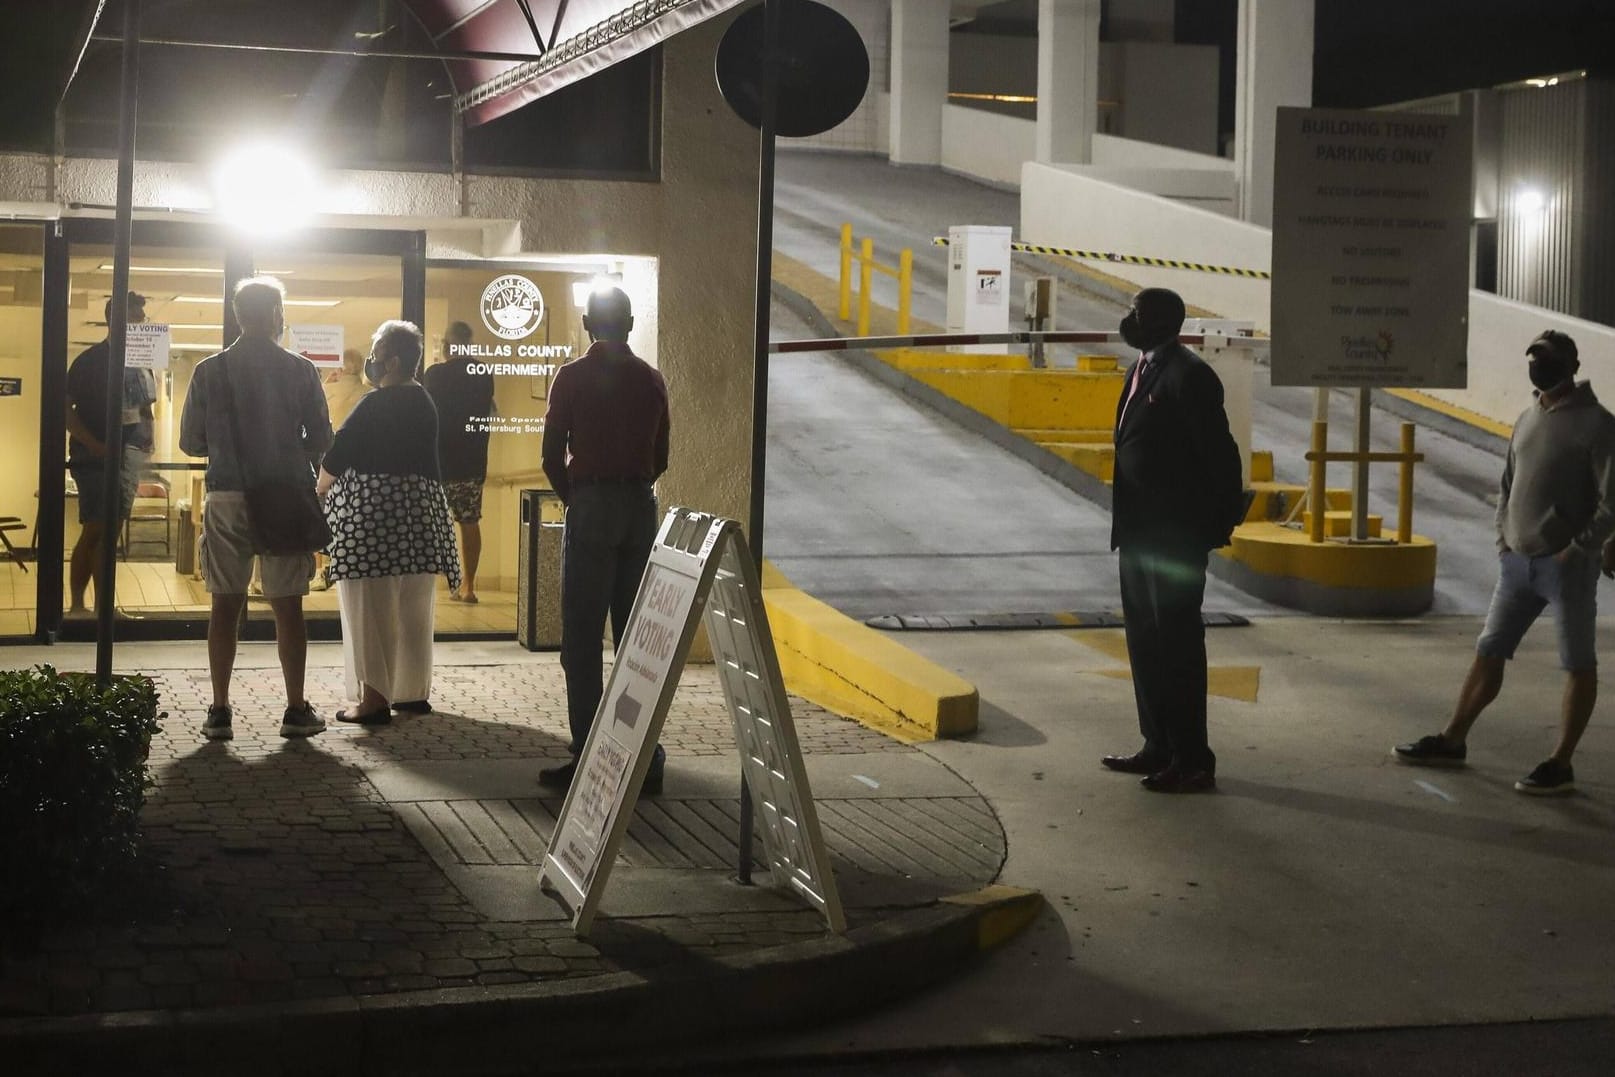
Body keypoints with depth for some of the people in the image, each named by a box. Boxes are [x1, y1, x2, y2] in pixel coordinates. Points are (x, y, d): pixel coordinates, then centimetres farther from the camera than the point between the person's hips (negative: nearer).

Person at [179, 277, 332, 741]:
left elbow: (190, 442, 2)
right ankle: (296, 710, 9)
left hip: (227, 497, 1)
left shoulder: (210, 371, 0)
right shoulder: (300, 371, -4)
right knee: (288, 606, 5)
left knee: (225, 605, 7)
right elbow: (321, 439, -1)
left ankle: (219, 711, 6)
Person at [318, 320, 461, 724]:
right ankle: (415, 690, 20)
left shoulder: (376, 404, -13)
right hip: (418, 508, 8)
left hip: (372, 509, -8)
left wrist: (319, 491, 6)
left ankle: (374, 697, -7)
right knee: (413, 606, 13)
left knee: (370, 606, -5)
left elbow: (337, 458, -12)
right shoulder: (424, 403, 10)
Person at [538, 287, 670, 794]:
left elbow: (552, 456, -6)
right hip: (641, 506, 4)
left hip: (590, 505, -4)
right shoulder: (651, 380, 8)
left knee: (582, 641, -1)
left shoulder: (572, 376, -5)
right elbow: (660, 458, 11)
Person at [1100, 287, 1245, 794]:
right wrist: (1123, 522, 14)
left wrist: (1222, 521, -13)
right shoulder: (1142, 370, 12)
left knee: (1176, 643, -4)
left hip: (1175, 537, -10)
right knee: (1144, 639, 16)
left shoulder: (1187, 376, -17)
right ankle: (1160, 747, 27)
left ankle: (1193, 762, 3)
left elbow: (1220, 450, -17)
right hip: (1140, 533, 10)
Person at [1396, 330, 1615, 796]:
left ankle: (1561, 764, 6)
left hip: (1567, 565, -7)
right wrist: (1504, 540, 8)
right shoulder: (1527, 419, 11)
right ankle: (1452, 740, 23)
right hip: (1518, 562, 7)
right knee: (1488, 652, 13)